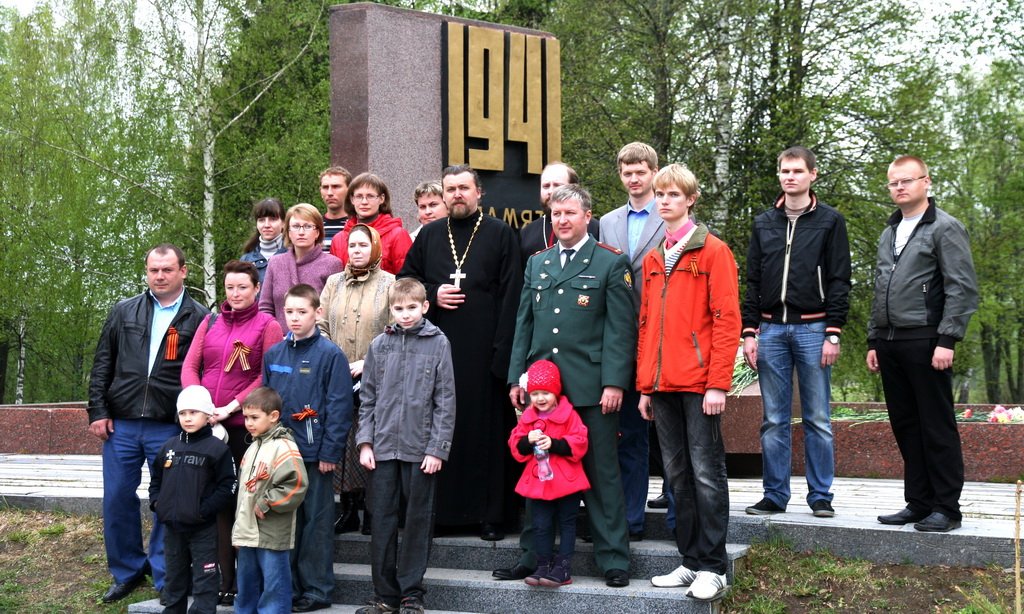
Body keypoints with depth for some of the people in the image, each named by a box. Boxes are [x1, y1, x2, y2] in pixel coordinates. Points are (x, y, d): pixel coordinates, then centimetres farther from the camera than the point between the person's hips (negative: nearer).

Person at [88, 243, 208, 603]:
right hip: (121, 425, 3)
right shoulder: (124, 312, 9)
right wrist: (97, 412, 3)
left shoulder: (198, 319, 1)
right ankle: (127, 571, 23)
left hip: (171, 428, -3)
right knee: (117, 500, 7)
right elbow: (102, 365, 10)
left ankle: (165, 578, 14)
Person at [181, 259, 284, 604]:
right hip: (206, 425, 4)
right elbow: (189, 367, 10)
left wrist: (231, 407, -15)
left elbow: (268, 377, -7)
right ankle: (222, 578, 12)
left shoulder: (267, 326, 0)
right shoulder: (209, 323, 15)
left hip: (244, 425, -4)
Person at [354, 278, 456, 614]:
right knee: (382, 522, 7)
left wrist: (438, 448, -8)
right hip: (383, 448, 3)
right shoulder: (379, 345, 6)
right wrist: (365, 442, 2)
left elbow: (445, 401, -3)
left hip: (421, 450, -2)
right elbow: (368, 398, 10)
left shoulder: (438, 343, -1)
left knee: (417, 522, 6)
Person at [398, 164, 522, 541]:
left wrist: (503, 351, -12)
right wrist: (432, 295, -2)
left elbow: (511, 295, -3)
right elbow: (405, 280, 20)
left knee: (487, 428, -2)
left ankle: (491, 513, 5)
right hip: (437, 350, 3)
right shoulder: (429, 236, 15)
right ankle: (442, 508, 12)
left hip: (484, 350, -3)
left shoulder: (500, 234, 4)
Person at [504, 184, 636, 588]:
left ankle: (613, 559, 9)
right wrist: (516, 378, 9)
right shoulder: (536, 263, 16)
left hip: (590, 388, -4)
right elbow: (523, 324, 16)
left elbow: (621, 328, -5)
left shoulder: (611, 264, 1)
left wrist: (614, 383, -13)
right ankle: (534, 554, 19)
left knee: (601, 474, 1)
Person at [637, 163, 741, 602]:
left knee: (706, 473, -3)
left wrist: (718, 383, -15)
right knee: (677, 474, 9)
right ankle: (690, 561, 17)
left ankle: (712, 568, 4)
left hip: (699, 382, -6)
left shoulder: (713, 250, -3)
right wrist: (644, 385, 12)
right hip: (662, 384, 6)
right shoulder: (652, 259, 15)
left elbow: (726, 319, -8)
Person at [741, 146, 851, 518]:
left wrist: (833, 333, -9)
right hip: (771, 329, 3)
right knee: (774, 420, 5)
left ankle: (821, 495, 9)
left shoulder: (830, 221, 3)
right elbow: (752, 282, 12)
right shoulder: (764, 224, 13)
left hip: (812, 329, -3)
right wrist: (749, 331, 4)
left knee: (817, 419, 1)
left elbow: (839, 281, -1)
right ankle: (775, 495, 12)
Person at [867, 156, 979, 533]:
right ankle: (918, 503, 16)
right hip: (890, 343, 7)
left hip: (925, 342, -7)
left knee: (937, 427, -3)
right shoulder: (890, 233, 20)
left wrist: (947, 340, -17)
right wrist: (874, 340, 18)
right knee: (905, 427, 9)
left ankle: (946, 508, 3)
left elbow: (962, 289, -10)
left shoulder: (945, 228, -3)